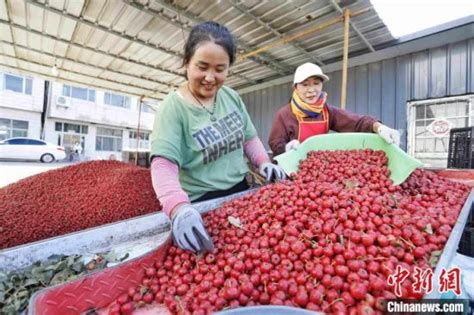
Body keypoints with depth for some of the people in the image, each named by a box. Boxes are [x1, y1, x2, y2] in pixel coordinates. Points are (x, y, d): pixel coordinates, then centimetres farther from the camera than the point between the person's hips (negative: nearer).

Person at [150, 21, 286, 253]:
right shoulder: (172, 108, -18)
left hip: (240, 191, 6)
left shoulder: (232, 97, -1)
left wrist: (263, 162, -8)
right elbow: (163, 164, -28)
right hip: (202, 204, -5)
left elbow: (248, 137, 8)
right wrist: (179, 208, -44)